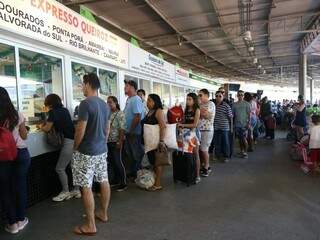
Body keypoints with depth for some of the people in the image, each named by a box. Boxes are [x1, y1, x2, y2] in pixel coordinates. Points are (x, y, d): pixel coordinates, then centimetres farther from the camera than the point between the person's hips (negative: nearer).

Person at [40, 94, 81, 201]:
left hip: (69, 141, -8)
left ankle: (65, 192, 15)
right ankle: (76, 190, 23)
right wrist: (46, 124, 25)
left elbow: (47, 129, -1)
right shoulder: (65, 110, 16)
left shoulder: (53, 112, -6)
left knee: (60, 168, 4)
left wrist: (41, 127, 20)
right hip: (75, 140, 8)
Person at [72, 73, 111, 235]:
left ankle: (90, 225, 8)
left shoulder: (85, 103, -17)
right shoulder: (105, 105, 8)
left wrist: (75, 148, -3)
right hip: (102, 150, 8)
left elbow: (80, 130, -18)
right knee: (104, 182, 16)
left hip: (86, 152, -8)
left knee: (86, 187, 0)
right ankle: (103, 213, 32)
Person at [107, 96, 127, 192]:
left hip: (116, 142, -7)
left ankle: (123, 183, 9)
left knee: (118, 162, -2)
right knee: (112, 162, 14)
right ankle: (116, 180, 30)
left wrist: (120, 141, -20)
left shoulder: (120, 114, -11)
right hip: (108, 142, 7)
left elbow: (122, 129, -16)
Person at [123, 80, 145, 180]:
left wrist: (131, 130, -20)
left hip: (135, 132, -10)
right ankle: (133, 172, 33)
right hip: (129, 132, 10)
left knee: (137, 154, 4)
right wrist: (127, 131, 14)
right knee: (129, 153, 19)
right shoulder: (129, 99, 11)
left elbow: (137, 117, -25)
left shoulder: (136, 100, -18)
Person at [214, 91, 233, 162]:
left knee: (225, 142, 6)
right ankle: (218, 155, 26)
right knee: (217, 142, 12)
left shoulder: (226, 106, -9)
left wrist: (231, 126, -2)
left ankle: (226, 156, 19)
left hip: (224, 127, -4)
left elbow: (230, 116, -4)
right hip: (216, 127, 4)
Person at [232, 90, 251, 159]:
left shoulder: (246, 104, -1)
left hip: (244, 124, -3)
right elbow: (233, 114, 9)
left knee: (244, 138, -4)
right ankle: (241, 151, 22)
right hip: (237, 124, 3)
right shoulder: (234, 104, 7)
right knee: (240, 138, 10)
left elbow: (249, 114, -2)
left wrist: (248, 123, -9)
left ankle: (245, 152, 6)